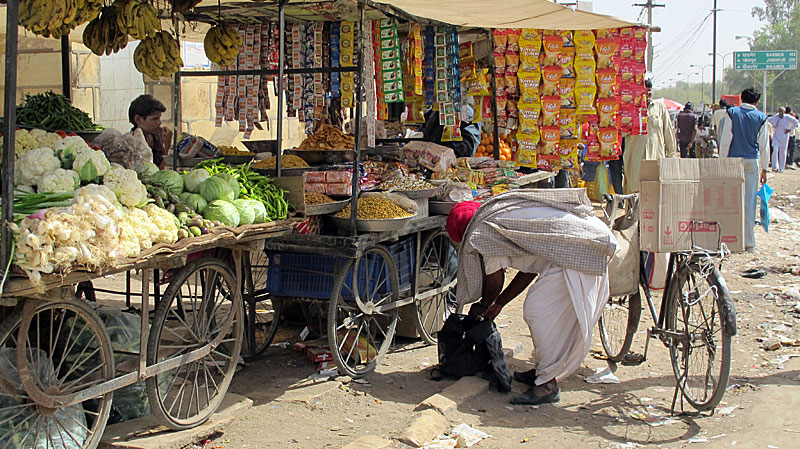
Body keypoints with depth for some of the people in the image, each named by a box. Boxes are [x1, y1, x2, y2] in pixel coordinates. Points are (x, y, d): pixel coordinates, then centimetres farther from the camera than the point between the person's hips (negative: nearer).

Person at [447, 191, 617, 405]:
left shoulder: (484, 229, -6)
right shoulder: (503, 213, 23)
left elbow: (495, 280, 0)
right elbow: (530, 268, 25)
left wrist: (481, 307, 21)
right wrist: (499, 303, 32)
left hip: (577, 254, -10)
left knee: (537, 311, -6)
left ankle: (548, 385, -2)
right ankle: (543, 371, 28)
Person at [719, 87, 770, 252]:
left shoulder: (732, 113, 0)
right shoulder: (761, 117, 2)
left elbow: (725, 140, -3)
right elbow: (764, 146, 5)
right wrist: (764, 169, 12)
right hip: (752, 162, 0)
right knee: (749, 201, 3)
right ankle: (748, 241, 5)